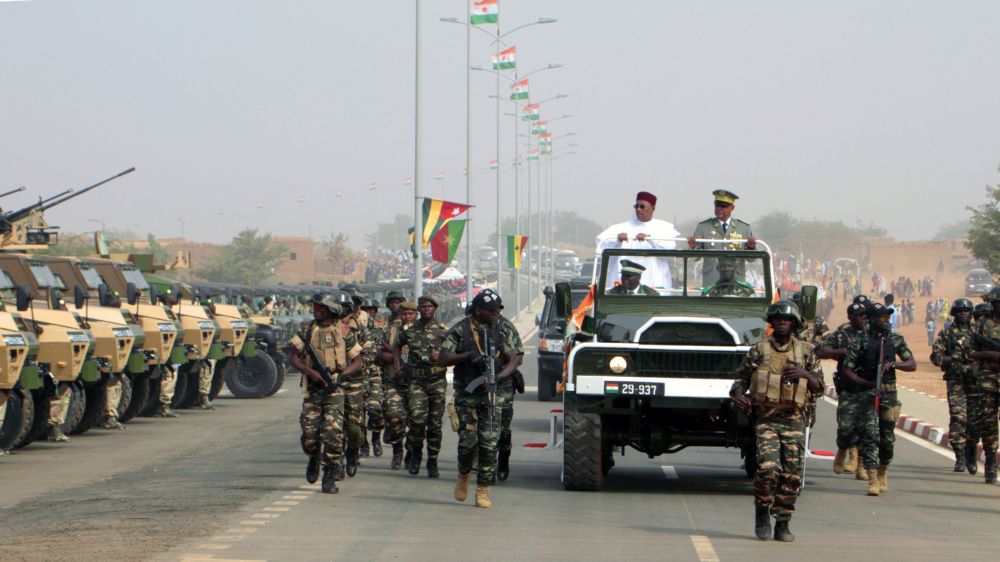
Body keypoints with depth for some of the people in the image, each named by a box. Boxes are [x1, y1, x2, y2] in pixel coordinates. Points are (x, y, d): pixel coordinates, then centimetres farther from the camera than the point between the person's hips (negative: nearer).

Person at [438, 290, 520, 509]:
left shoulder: (500, 331, 7)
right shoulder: (460, 330, -1)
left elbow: (513, 360, 4)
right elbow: (442, 358, -6)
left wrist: (499, 376, -15)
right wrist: (468, 355, -19)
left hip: (492, 394, 2)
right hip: (467, 394, -2)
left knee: (489, 442, -6)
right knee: (468, 439, -8)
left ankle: (483, 491, -1)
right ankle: (463, 476, 21)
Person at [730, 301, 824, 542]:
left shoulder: (805, 352, 9)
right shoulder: (759, 350, 5)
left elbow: (819, 387, 11)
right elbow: (741, 377, 10)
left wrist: (805, 374, -9)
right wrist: (738, 395, -12)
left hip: (794, 420, 2)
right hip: (765, 419, -2)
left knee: (792, 475, -2)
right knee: (768, 467, -18)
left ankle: (782, 524, 9)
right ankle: (762, 512, 6)